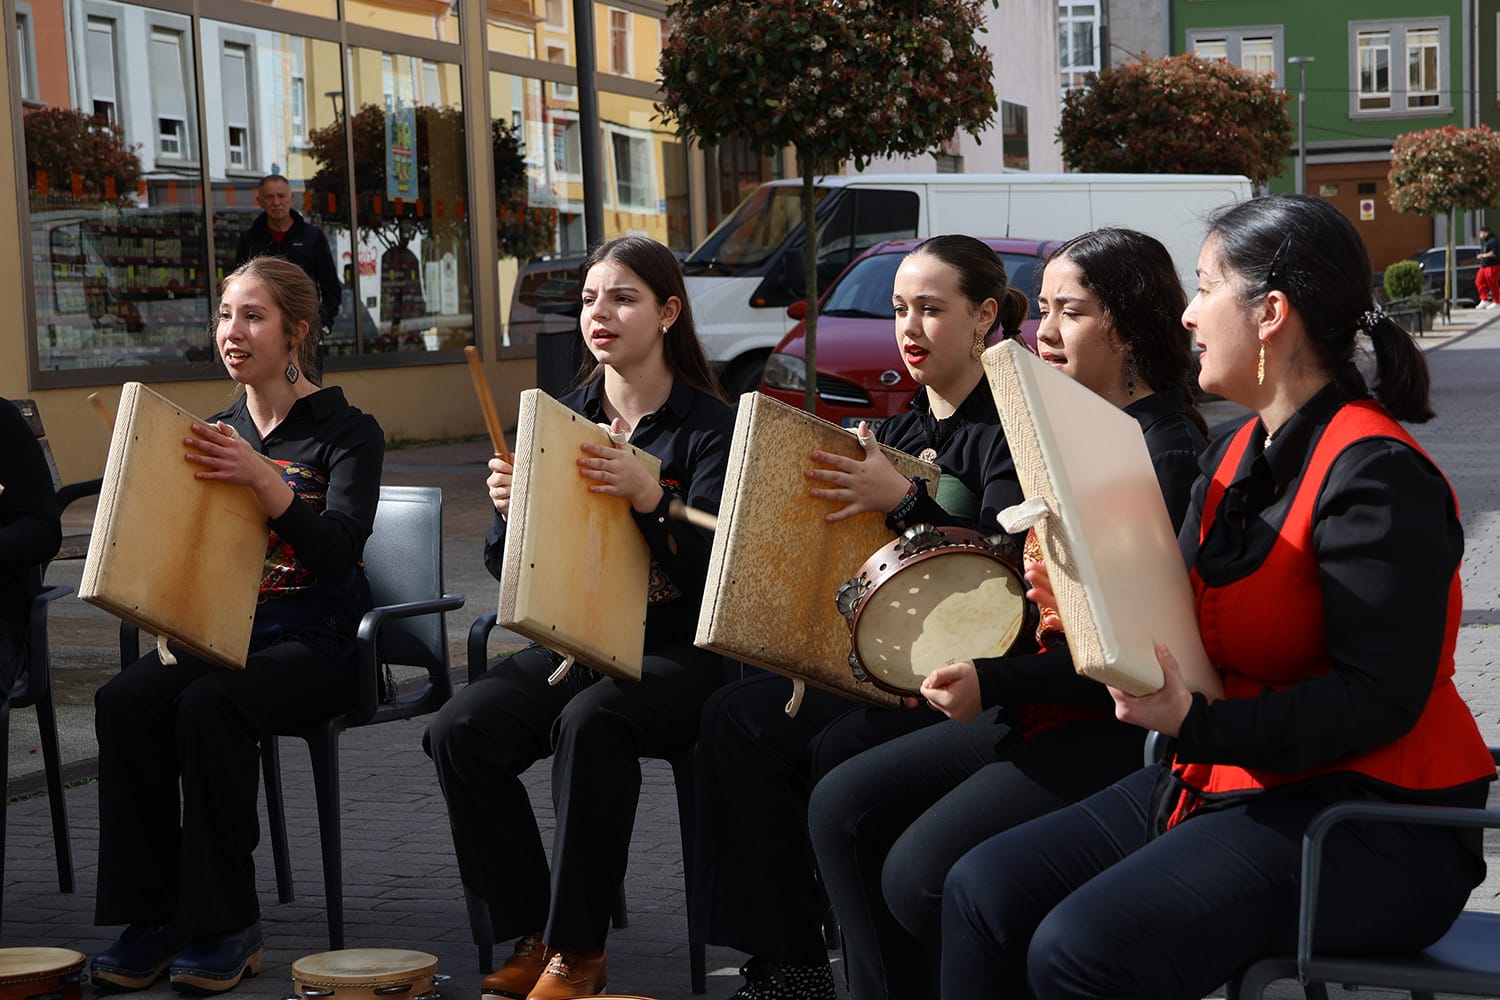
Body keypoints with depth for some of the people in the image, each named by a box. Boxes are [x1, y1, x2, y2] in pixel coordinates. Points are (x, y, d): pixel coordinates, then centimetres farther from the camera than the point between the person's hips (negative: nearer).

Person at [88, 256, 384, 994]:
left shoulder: (347, 433, -2)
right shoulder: (217, 434, 15)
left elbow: (338, 551, -15)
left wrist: (262, 479, -28)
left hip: (316, 640, -5)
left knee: (208, 707, -34)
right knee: (123, 702, -25)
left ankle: (225, 926, -21)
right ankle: (154, 917, -16)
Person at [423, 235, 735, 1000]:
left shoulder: (710, 425, -3)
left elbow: (710, 567, -14)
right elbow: (506, 569, 10)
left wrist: (649, 498, -31)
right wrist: (508, 510, -12)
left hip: (679, 649, -5)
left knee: (589, 722, -36)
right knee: (460, 730, -22)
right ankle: (531, 935, -7)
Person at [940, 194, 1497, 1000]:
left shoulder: (1376, 474, -17)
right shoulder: (1236, 456, 14)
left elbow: (1379, 699, -21)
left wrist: (1195, 724, -29)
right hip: (1223, 783, 10)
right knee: (984, 889, -2)